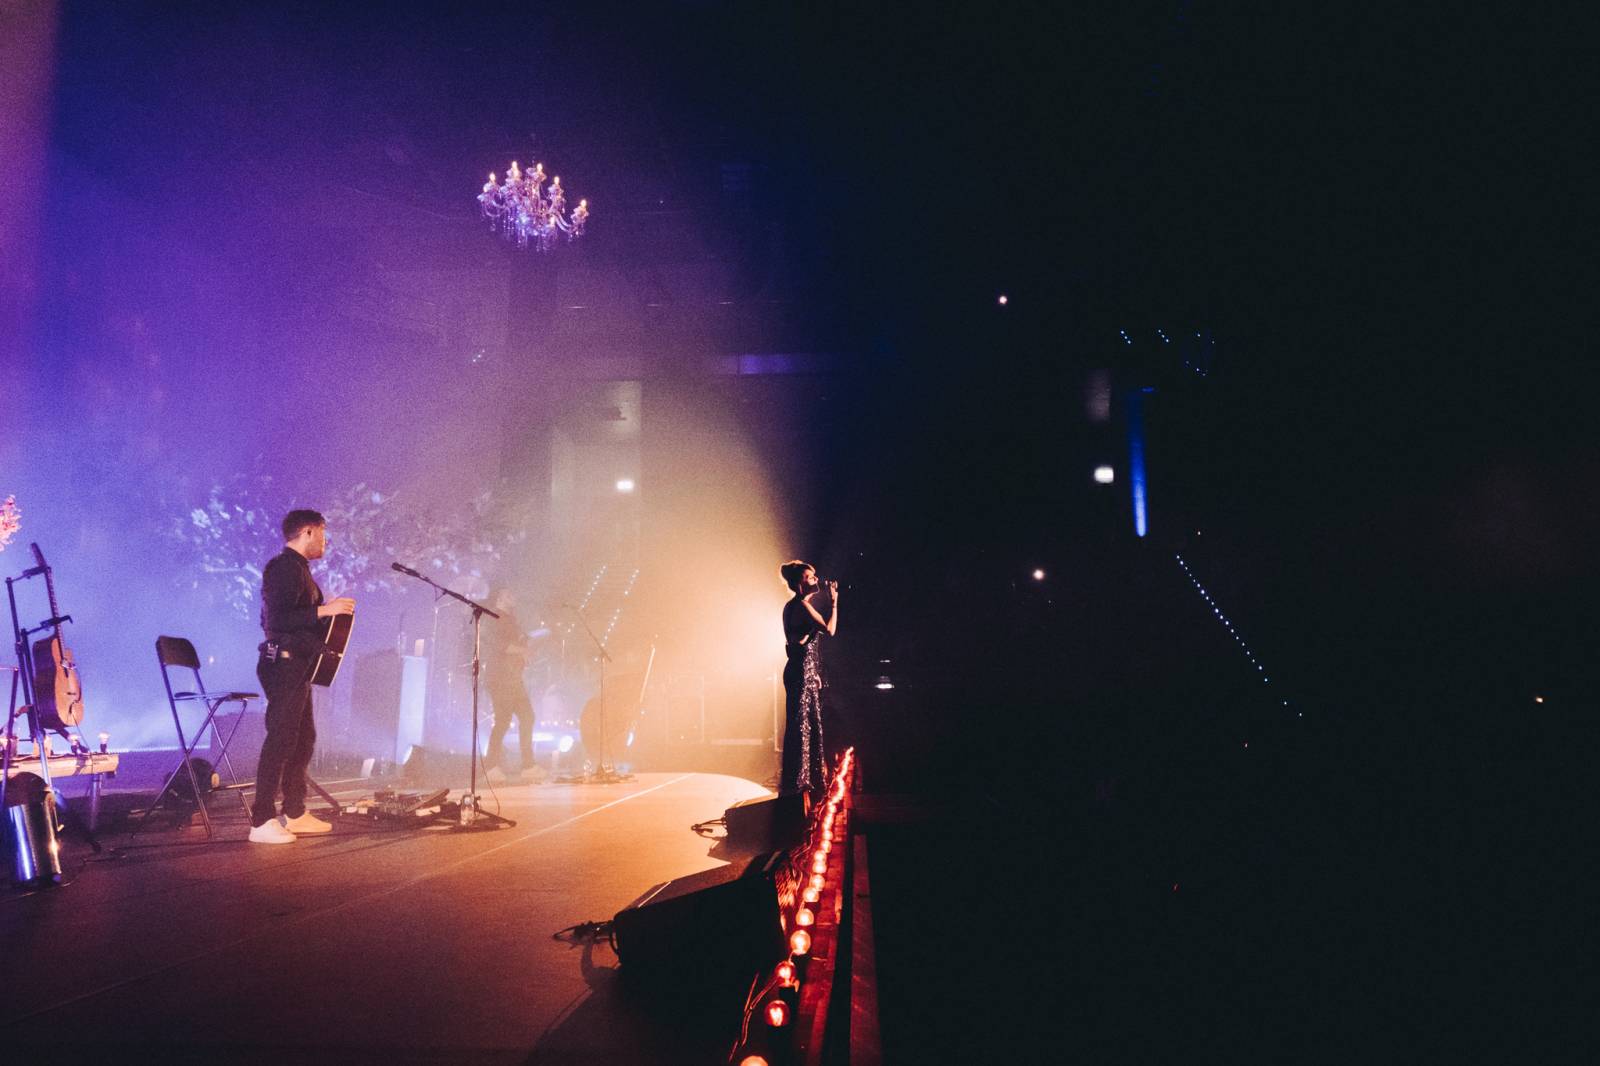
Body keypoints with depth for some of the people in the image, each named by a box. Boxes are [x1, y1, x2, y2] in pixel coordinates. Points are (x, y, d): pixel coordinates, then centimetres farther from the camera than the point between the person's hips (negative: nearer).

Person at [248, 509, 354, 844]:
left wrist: (330, 612, 18)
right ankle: (262, 822, -2)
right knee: (280, 741, -7)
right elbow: (277, 619, -24)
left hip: (297, 666, 11)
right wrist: (322, 611, -25)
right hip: (284, 664, -11)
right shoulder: (285, 567, -14)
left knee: (303, 738, 15)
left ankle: (295, 813, 24)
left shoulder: (296, 567, 17)